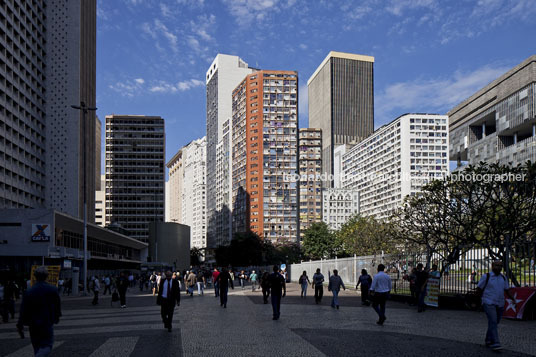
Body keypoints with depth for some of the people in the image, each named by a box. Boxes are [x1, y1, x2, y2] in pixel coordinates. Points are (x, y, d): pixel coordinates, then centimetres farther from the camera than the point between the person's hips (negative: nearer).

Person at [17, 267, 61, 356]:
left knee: (37, 347, 16)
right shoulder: (53, 290, -6)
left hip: (34, 325, 1)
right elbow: (58, 305, 7)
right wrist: (57, 316, 24)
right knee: (47, 345, 2)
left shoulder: (29, 292, -9)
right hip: (48, 323, -1)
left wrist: (20, 325, -3)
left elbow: (23, 310, -8)